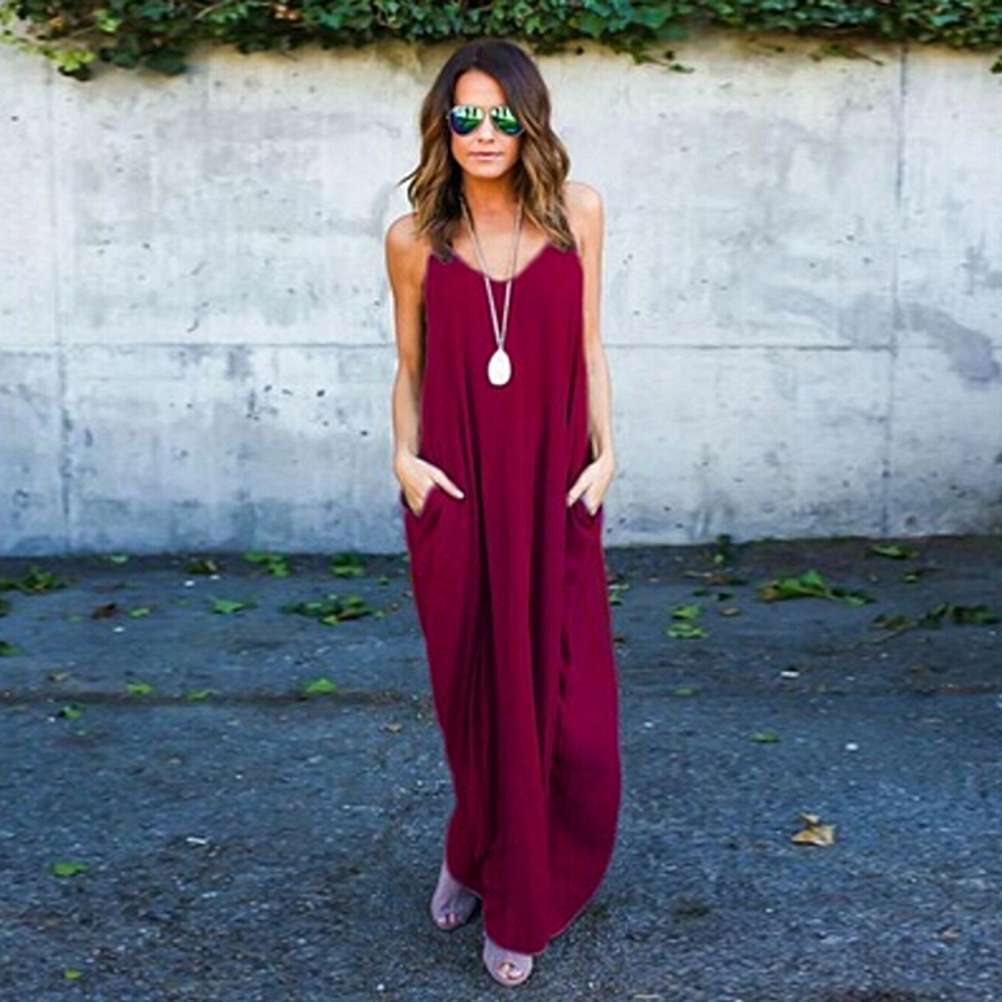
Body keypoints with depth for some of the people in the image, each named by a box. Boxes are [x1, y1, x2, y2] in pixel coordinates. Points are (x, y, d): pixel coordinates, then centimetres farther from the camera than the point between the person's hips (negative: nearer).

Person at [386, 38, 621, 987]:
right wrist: (404, 455, -7)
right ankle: (479, 857, 36)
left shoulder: (576, 212, 2)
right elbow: (410, 368, 8)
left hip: (552, 489, 0)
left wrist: (603, 454, -3)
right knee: (471, 687, 9)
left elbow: (589, 348, 6)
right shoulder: (414, 237, 2)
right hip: (455, 493, 0)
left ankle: (515, 901, 23)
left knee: (561, 700, 1)